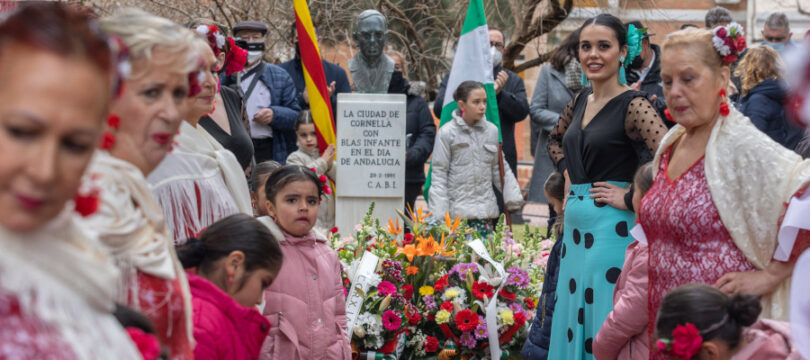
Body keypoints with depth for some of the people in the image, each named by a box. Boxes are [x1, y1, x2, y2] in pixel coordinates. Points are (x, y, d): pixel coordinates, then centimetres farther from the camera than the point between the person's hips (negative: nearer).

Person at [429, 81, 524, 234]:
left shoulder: (491, 131, 7)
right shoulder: (447, 133, -3)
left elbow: (500, 170, 16)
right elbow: (439, 174, -2)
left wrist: (514, 198, 9)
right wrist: (439, 214, -7)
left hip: (486, 210, 3)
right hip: (457, 210, -3)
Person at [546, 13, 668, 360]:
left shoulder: (633, 105, -13)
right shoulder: (581, 100, 10)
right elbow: (555, 139, 30)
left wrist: (630, 198, -18)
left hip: (610, 229, -8)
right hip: (575, 227, 8)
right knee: (572, 319, 14)